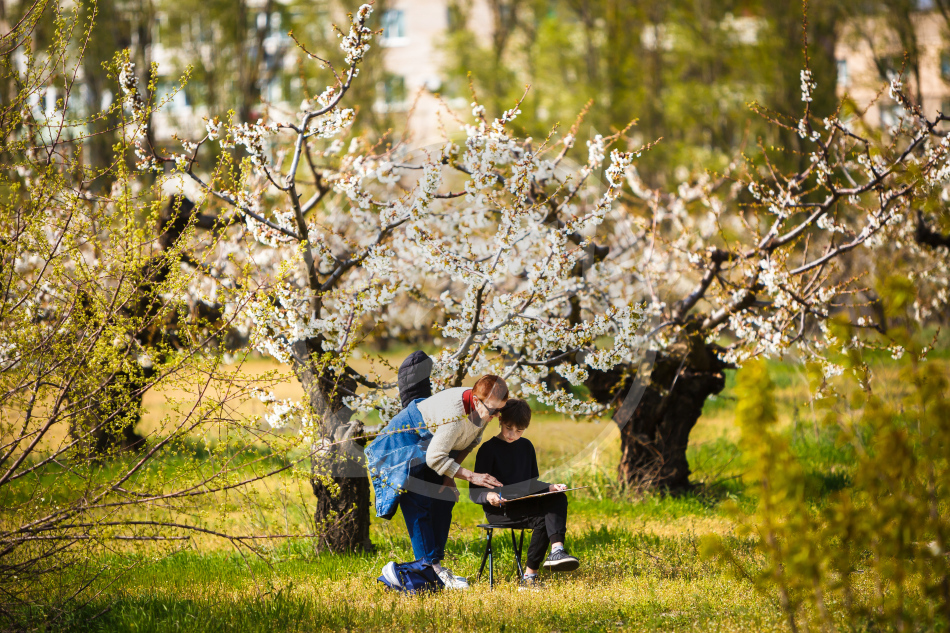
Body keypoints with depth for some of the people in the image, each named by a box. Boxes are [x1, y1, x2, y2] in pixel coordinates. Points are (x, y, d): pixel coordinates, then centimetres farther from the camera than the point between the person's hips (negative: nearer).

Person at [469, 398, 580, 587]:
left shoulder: (526, 446, 17)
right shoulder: (489, 449, -4)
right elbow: (474, 492, -8)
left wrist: (549, 487, 2)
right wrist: (489, 496, -31)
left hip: (524, 505, 6)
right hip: (498, 509, -6)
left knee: (559, 498, -21)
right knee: (542, 518, -28)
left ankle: (557, 550, -41)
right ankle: (530, 575, -28)